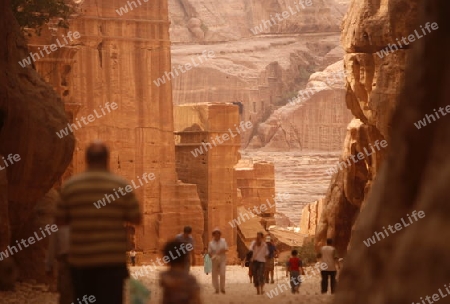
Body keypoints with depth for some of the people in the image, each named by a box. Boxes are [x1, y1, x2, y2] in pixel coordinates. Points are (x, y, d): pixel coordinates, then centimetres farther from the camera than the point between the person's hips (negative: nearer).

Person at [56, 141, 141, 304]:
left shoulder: (70, 186, 0)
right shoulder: (122, 186, -3)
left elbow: (60, 220, 5)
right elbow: (136, 219, 2)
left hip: (80, 260, 2)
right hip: (112, 259, -2)